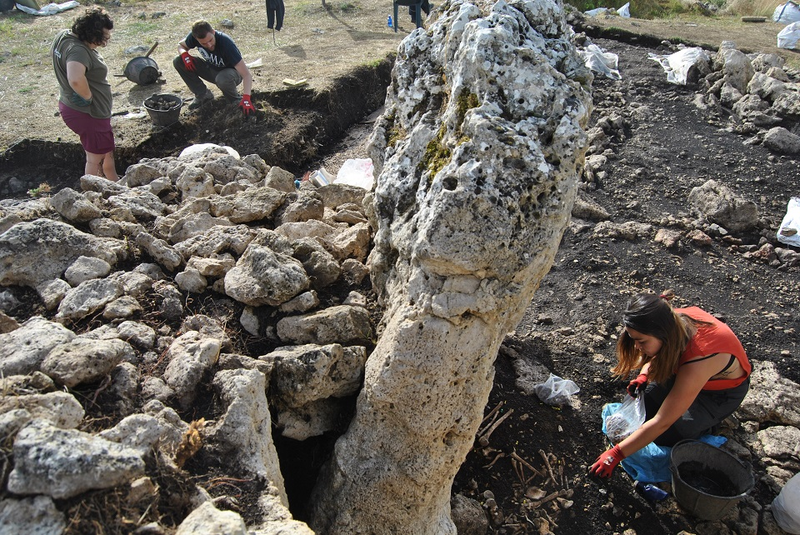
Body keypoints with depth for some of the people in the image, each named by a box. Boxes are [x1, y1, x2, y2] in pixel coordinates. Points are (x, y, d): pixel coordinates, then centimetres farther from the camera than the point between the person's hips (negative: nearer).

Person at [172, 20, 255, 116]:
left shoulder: (226, 43, -33)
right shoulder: (193, 37, -20)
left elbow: (246, 74, -37)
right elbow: (181, 45, 5)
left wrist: (246, 98, -53)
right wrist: (184, 54, -20)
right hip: (211, 68, 5)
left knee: (222, 79, -41)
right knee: (178, 62, -12)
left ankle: (236, 100, -8)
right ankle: (203, 95, 3)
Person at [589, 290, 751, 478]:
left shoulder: (697, 360, -44)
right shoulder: (674, 320, -26)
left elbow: (662, 423, -37)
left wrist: (616, 454, -33)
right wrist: (644, 375, -15)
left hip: (725, 391, -6)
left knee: (667, 436, -21)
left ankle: (708, 420, 6)